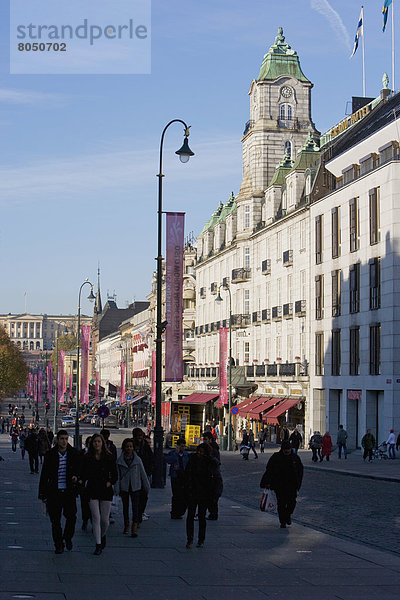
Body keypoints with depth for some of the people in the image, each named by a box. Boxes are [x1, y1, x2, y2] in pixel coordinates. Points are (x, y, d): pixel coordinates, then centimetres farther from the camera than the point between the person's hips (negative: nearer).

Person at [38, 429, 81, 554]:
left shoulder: (74, 454, 1)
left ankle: (67, 537, 17)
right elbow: (44, 475, 4)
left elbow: (79, 469, 14)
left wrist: (76, 476, -10)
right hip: (54, 492, 0)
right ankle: (58, 545, 19)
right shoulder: (50, 455, -1)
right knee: (55, 520, 4)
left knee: (71, 516, -11)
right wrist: (43, 494, 2)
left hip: (69, 491, 0)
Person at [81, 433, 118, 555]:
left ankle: (103, 536, 34)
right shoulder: (87, 458, 4)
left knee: (105, 519, 3)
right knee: (96, 517, -7)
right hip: (92, 491, 0)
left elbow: (115, 475, 6)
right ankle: (98, 545, -2)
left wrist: (110, 482, -7)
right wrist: (86, 483, -4)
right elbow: (83, 474, 10)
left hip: (106, 490, 0)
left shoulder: (109, 457, 2)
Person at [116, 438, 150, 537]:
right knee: (125, 507, 13)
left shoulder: (137, 460, 1)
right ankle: (126, 525, 30)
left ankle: (134, 528, -16)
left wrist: (147, 487, 8)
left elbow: (143, 474, 6)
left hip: (135, 487, -1)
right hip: (124, 487, 1)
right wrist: (117, 488, -4)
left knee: (135, 507, -10)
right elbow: (118, 475, 2)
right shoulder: (120, 461, 1)